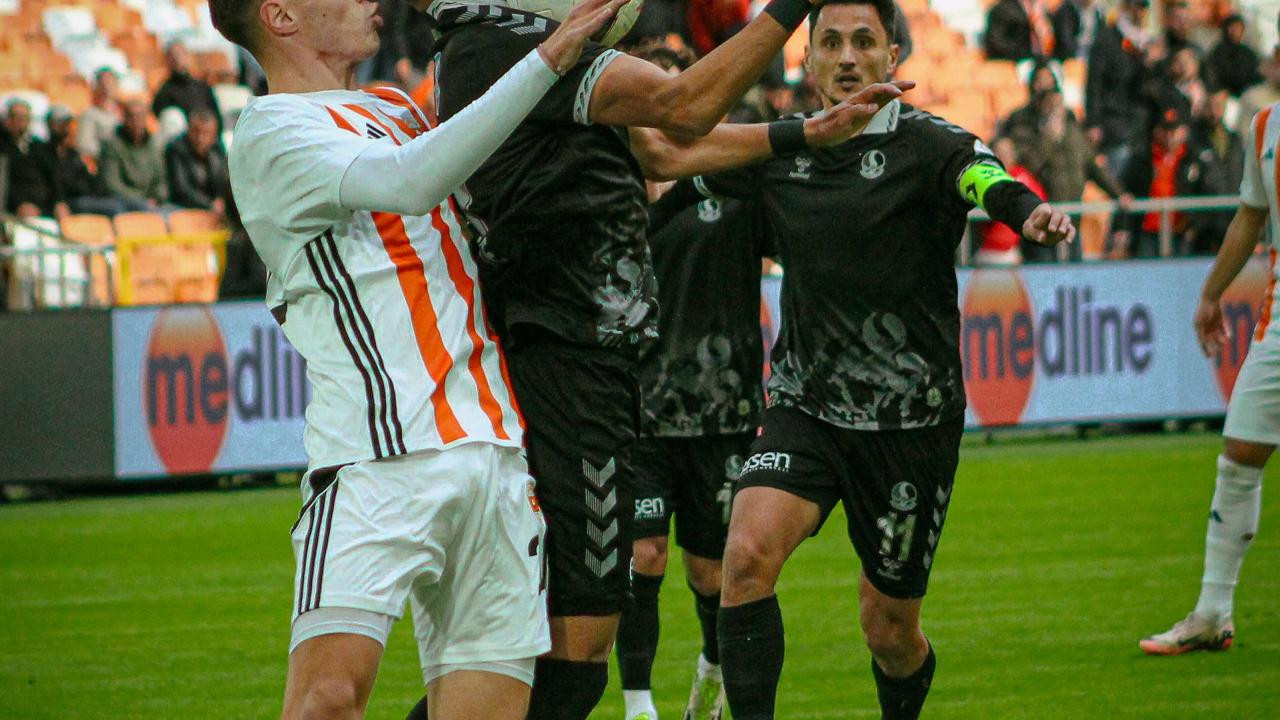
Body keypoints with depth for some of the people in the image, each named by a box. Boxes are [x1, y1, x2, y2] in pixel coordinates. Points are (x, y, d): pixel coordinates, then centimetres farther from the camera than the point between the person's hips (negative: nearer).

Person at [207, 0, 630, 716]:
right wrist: (548, 59, -16)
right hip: (376, 460, -8)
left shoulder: (395, 109, 25)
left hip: (495, 455, 8)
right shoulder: (270, 132, 0)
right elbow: (411, 183, -17)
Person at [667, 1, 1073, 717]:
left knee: (890, 630, 8)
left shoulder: (927, 144, -11)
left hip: (912, 422, -3)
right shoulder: (781, 152, 3)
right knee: (750, 551, -24)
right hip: (805, 409, 3)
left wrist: (1031, 212, -55)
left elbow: (986, 180, -33)